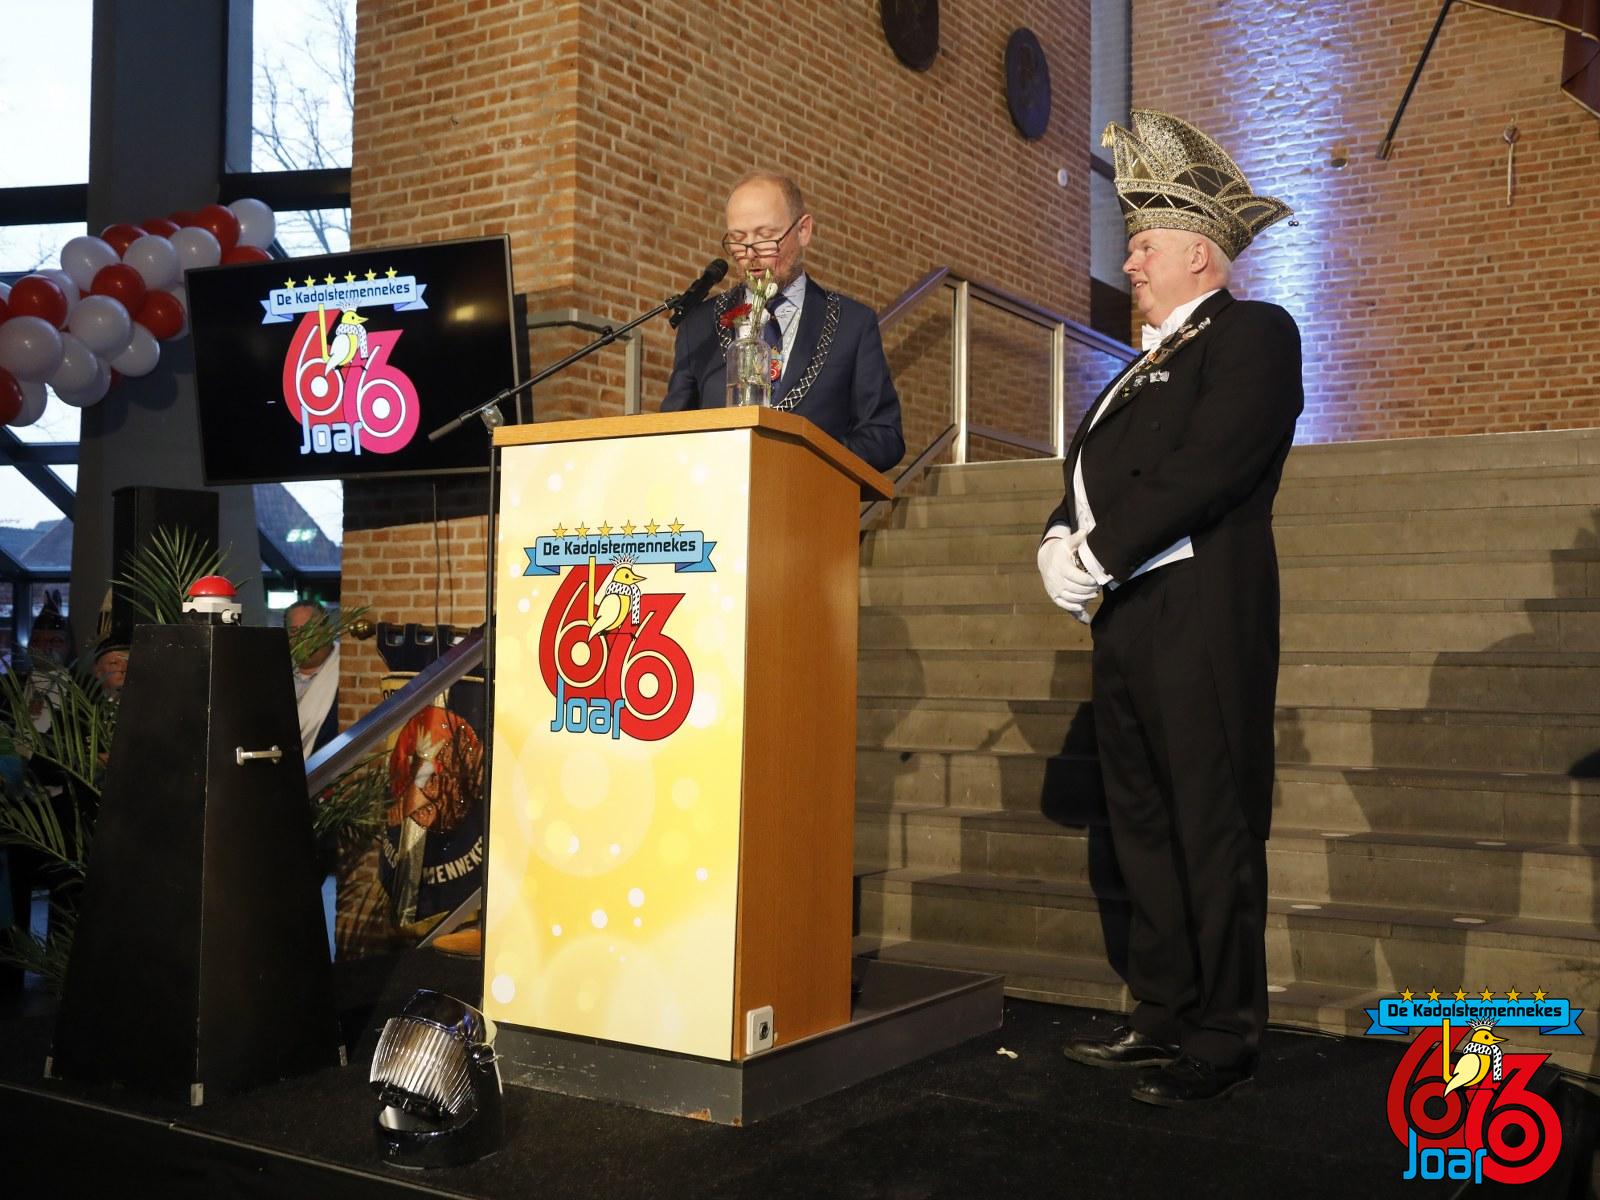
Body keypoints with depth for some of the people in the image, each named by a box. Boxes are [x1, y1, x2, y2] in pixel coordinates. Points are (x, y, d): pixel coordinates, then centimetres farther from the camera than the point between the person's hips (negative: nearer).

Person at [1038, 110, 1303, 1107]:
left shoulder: (1254, 334, -3)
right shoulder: (1151, 361, 24)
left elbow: (1204, 471, -17)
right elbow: (1091, 472, 19)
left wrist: (1099, 556, -15)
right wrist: (1063, 540, -2)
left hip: (1203, 618, -9)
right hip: (1128, 620, 9)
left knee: (1214, 828, -3)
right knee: (1146, 827, 12)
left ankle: (1223, 1038, 5)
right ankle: (1164, 1015, 22)